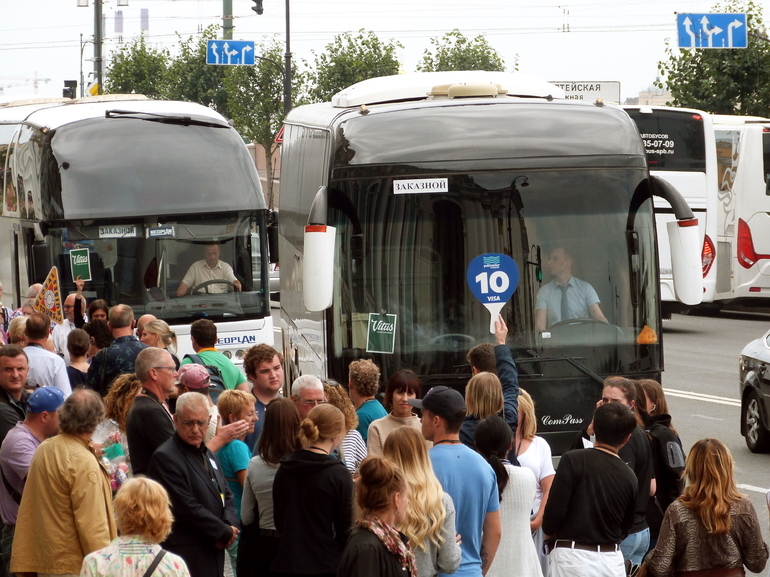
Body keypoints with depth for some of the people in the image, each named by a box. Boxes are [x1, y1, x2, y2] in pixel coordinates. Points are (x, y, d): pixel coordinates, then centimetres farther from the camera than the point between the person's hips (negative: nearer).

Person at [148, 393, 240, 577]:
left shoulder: (209, 455, 17)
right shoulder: (165, 458, -12)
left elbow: (226, 496, 21)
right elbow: (187, 508, -17)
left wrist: (230, 526, -1)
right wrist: (225, 533, -9)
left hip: (214, 551, 8)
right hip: (188, 553, -8)